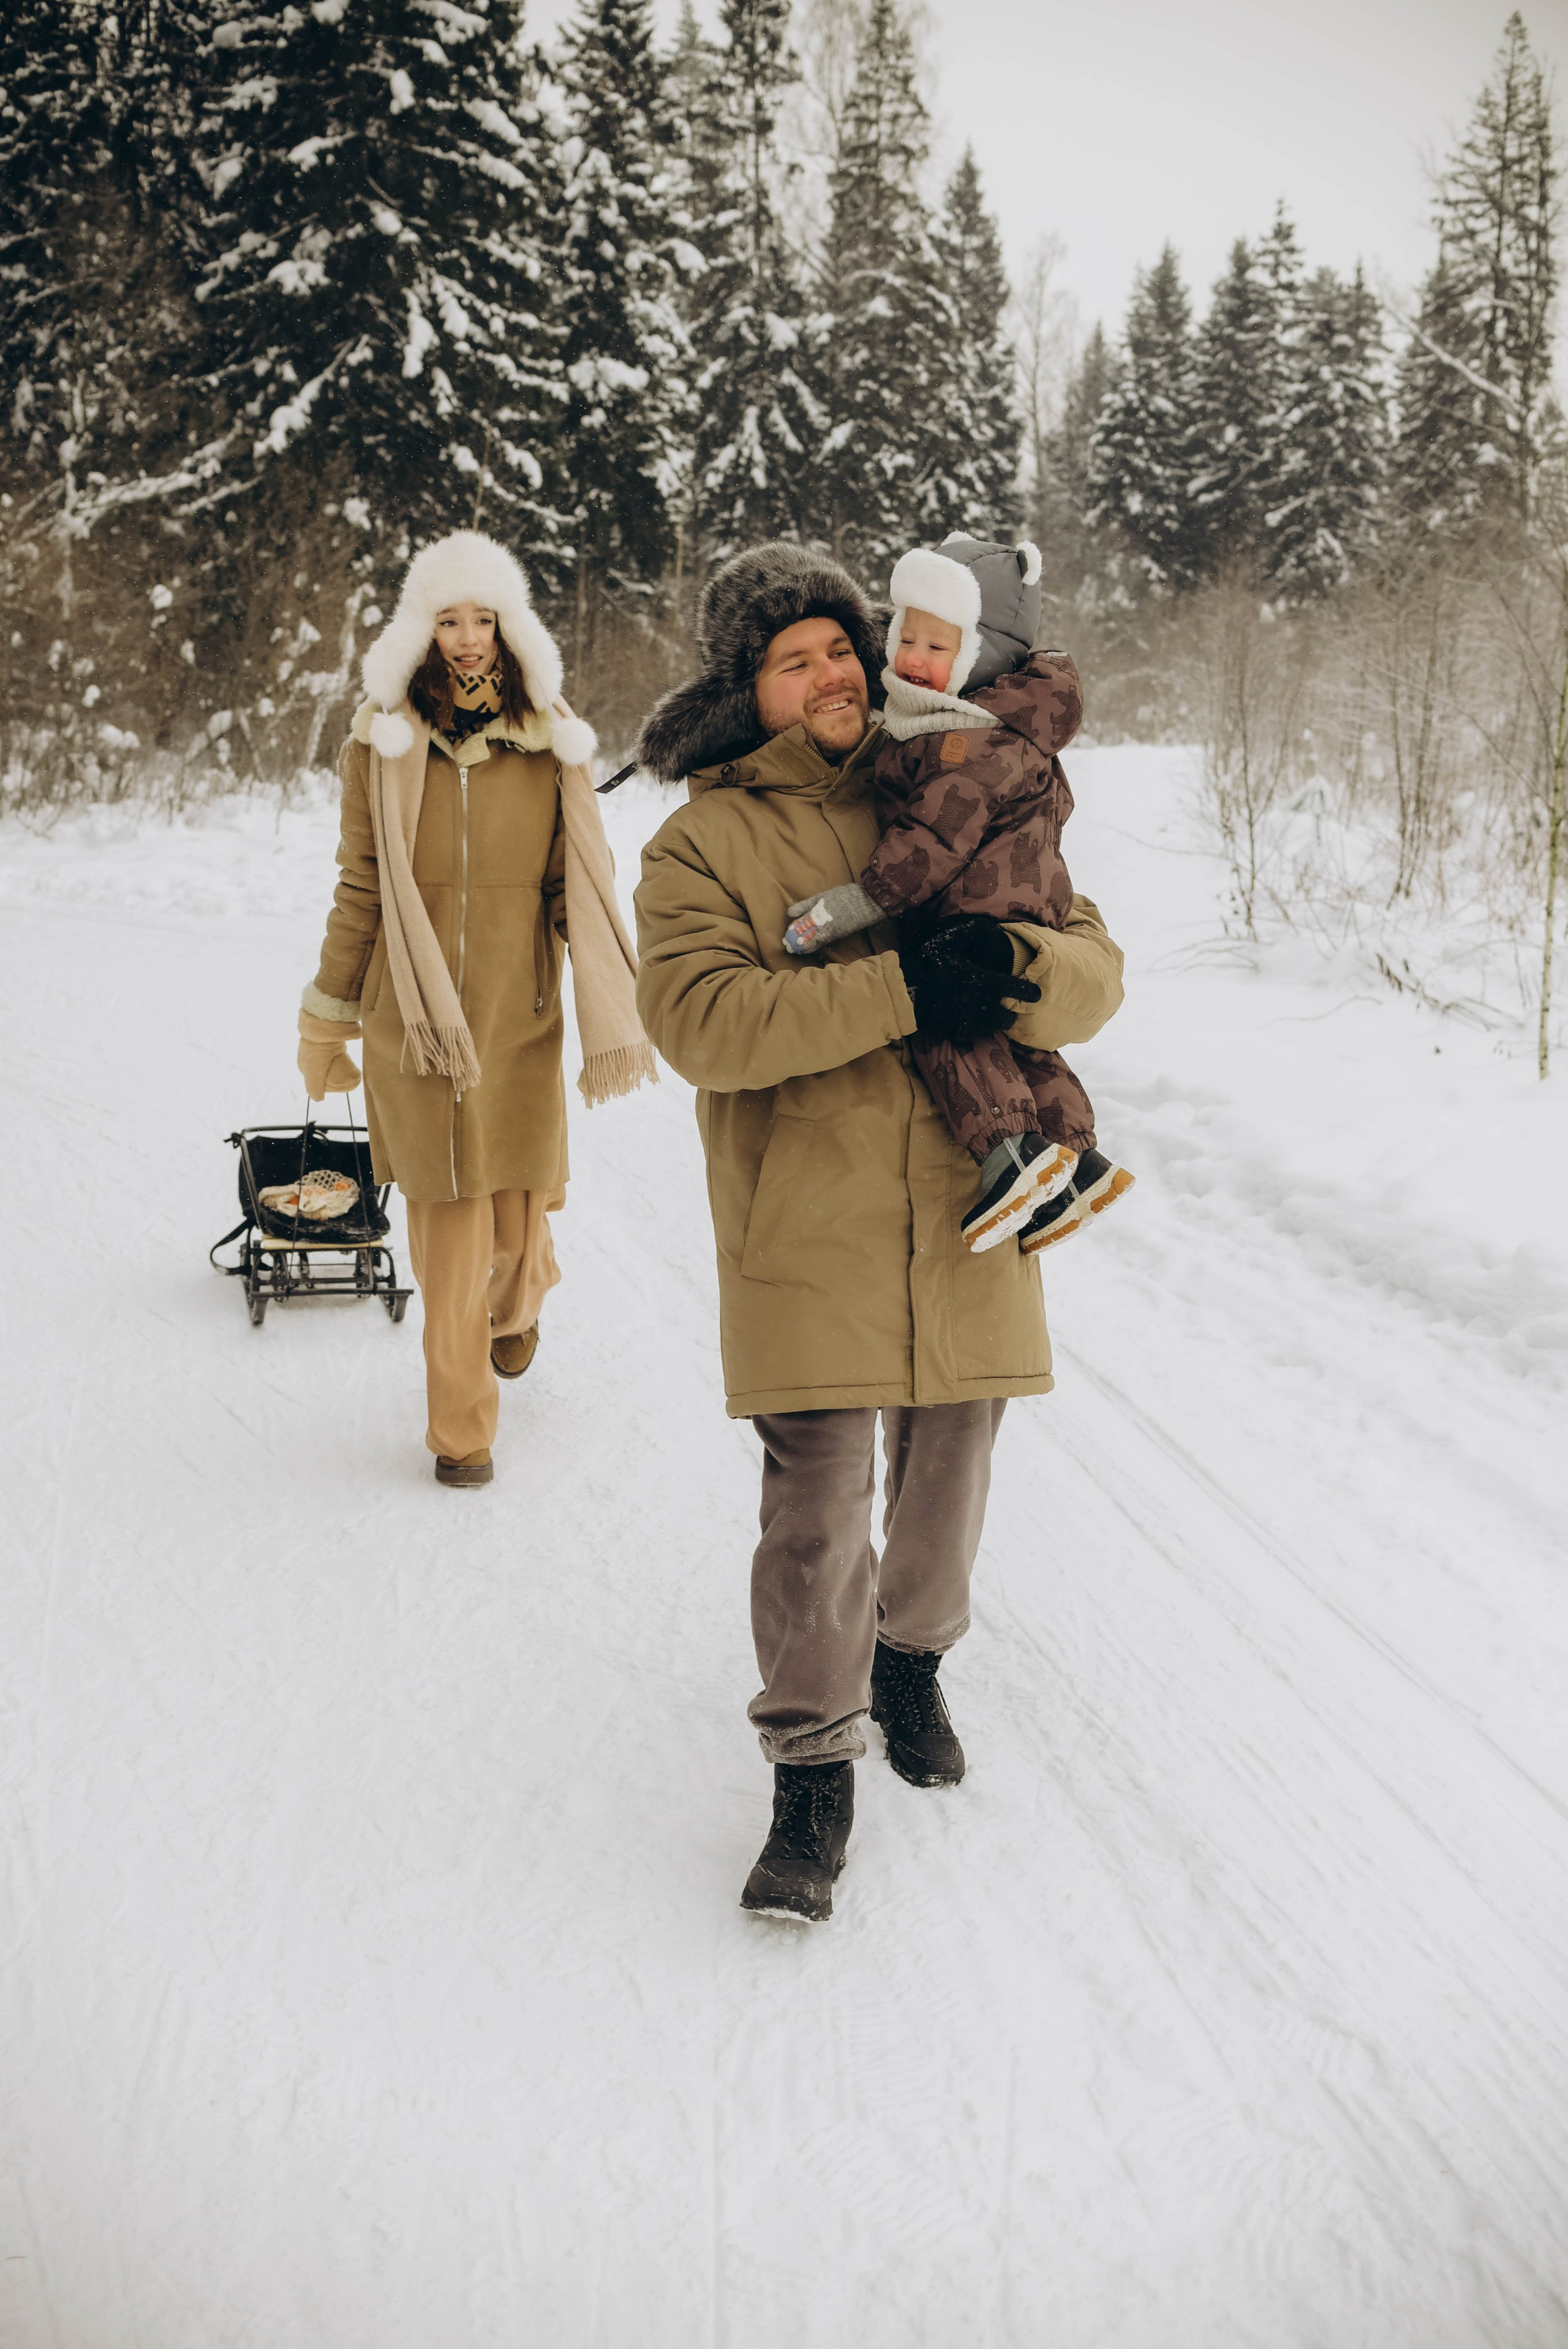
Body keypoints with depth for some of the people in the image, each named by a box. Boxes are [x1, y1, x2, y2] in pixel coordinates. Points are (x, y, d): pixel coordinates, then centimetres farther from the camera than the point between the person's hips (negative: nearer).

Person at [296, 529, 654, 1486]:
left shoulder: (550, 738, 4)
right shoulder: (384, 741, 2)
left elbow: (582, 881, 5)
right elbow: (360, 891, 6)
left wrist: (615, 1013, 0)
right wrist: (326, 1022, 9)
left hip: (520, 1013, 1)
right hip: (413, 1014, -1)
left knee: (517, 1215, 6)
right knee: (447, 1218, -1)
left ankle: (518, 1301, 44)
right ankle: (463, 1429, 13)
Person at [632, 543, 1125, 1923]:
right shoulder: (705, 840, 0)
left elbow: (1096, 969, 3)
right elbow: (696, 1018, -16)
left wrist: (1016, 969, -22)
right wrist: (898, 991, -24)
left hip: (964, 1216, 3)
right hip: (805, 1232, -3)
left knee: (949, 1474, 17)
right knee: (817, 1508, -4)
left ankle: (911, 1656, 44)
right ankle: (815, 1769, 15)